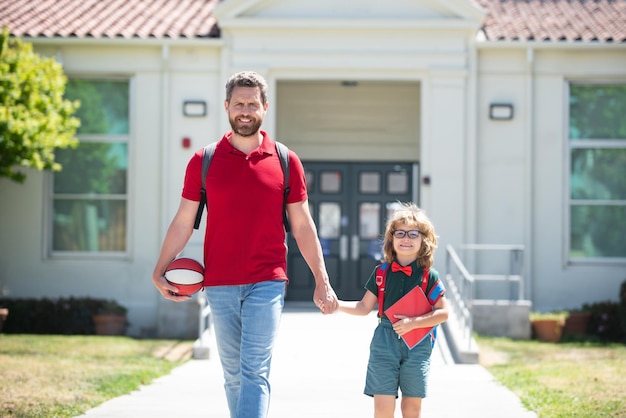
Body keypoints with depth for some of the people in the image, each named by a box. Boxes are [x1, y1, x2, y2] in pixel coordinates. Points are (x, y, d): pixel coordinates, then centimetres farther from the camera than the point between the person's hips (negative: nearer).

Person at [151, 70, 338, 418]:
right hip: (219, 285, 2)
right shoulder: (204, 162, 5)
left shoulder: (285, 162, 4)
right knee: (233, 375, 10)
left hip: (267, 284, -2)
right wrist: (159, 273, -1)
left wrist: (322, 282, 4)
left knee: (255, 372, -11)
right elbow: (183, 222, 7)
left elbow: (303, 227, 8)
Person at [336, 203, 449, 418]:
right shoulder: (382, 273, 5)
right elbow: (364, 307, 10)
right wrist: (335, 304, -3)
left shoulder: (429, 276, -1)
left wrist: (413, 323, -15)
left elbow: (442, 312, -4)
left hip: (417, 343, -1)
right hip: (385, 341, 1)